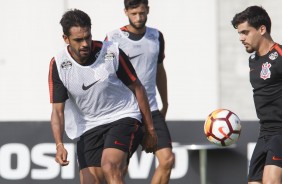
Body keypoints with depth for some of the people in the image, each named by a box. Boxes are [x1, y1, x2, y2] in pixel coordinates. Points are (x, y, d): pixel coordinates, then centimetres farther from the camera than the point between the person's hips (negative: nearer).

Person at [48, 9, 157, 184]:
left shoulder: (112, 53, -12)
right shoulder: (58, 65, -8)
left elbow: (138, 89, 0)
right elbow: (57, 110, -8)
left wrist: (150, 130, 4)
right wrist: (59, 145, -25)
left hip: (123, 118, -3)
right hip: (88, 128, 3)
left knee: (110, 167, -28)